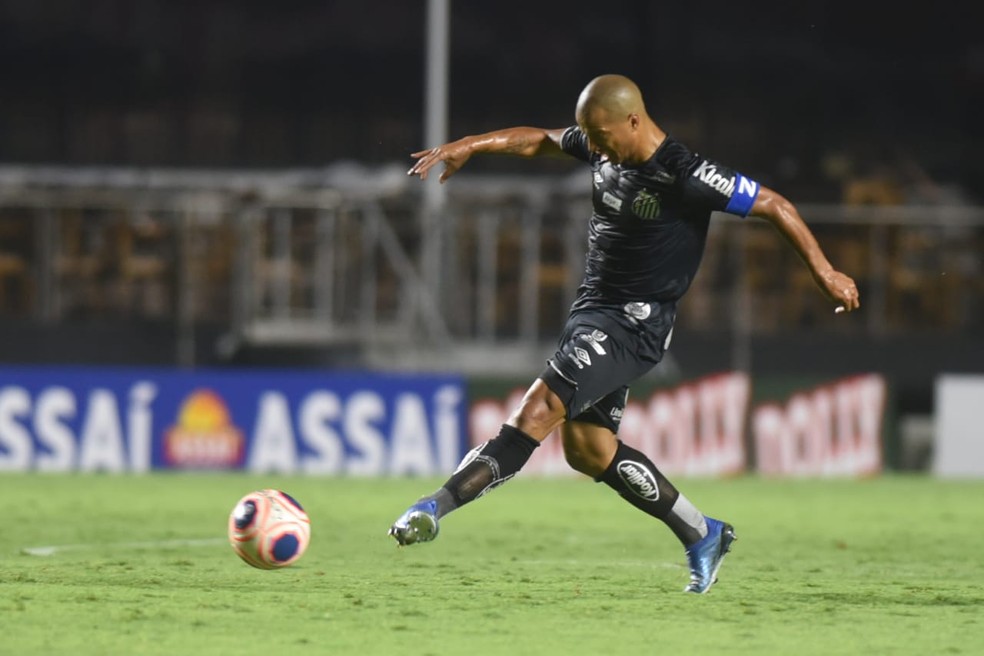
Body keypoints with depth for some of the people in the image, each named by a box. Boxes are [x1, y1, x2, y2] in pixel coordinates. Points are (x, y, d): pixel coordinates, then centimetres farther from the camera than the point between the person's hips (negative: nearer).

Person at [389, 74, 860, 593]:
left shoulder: (685, 176, -19)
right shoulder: (601, 148, 3)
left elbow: (776, 207, -12)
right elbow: (540, 141, 22)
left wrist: (825, 274, -10)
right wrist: (466, 146, 13)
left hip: (635, 323, -9)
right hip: (593, 307, 9)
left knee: (539, 409, -21)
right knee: (586, 448, 8)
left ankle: (438, 505, -28)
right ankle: (702, 536, 20)